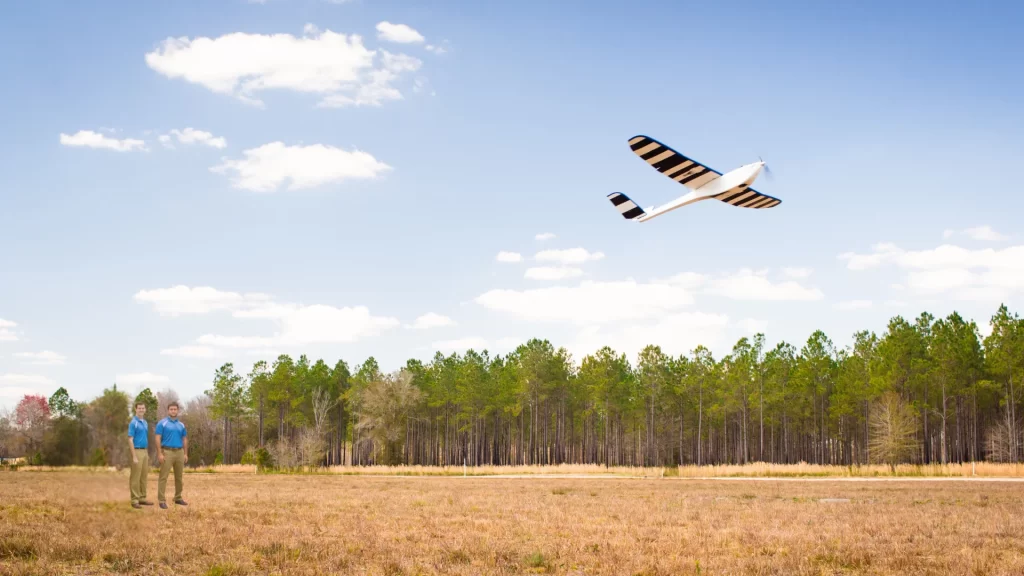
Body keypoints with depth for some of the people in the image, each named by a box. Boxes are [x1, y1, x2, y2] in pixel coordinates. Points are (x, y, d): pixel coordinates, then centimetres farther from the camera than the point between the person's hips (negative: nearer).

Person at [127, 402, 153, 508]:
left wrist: (147, 453, 16)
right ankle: (135, 500, -1)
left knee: (144, 477, 11)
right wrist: (134, 456, -19)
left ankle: (142, 498, 17)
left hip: (145, 451, 8)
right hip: (137, 451, -8)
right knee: (135, 477, -4)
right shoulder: (133, 423, -11)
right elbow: (130, 440, -15)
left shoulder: (145, 423, 14)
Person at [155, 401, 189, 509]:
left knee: (179, 477, 11)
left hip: (179, 452, 5)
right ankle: (162, 500, -6)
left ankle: (178, 498, 21)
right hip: (167, 452, -5)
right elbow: (158, 439, -8)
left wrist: (185, 454, 7)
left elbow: (185, 440, 15)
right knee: (163, 477, -6)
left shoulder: (181, 425, 13)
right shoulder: (162, 423, -3)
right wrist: (160, 453, -15)